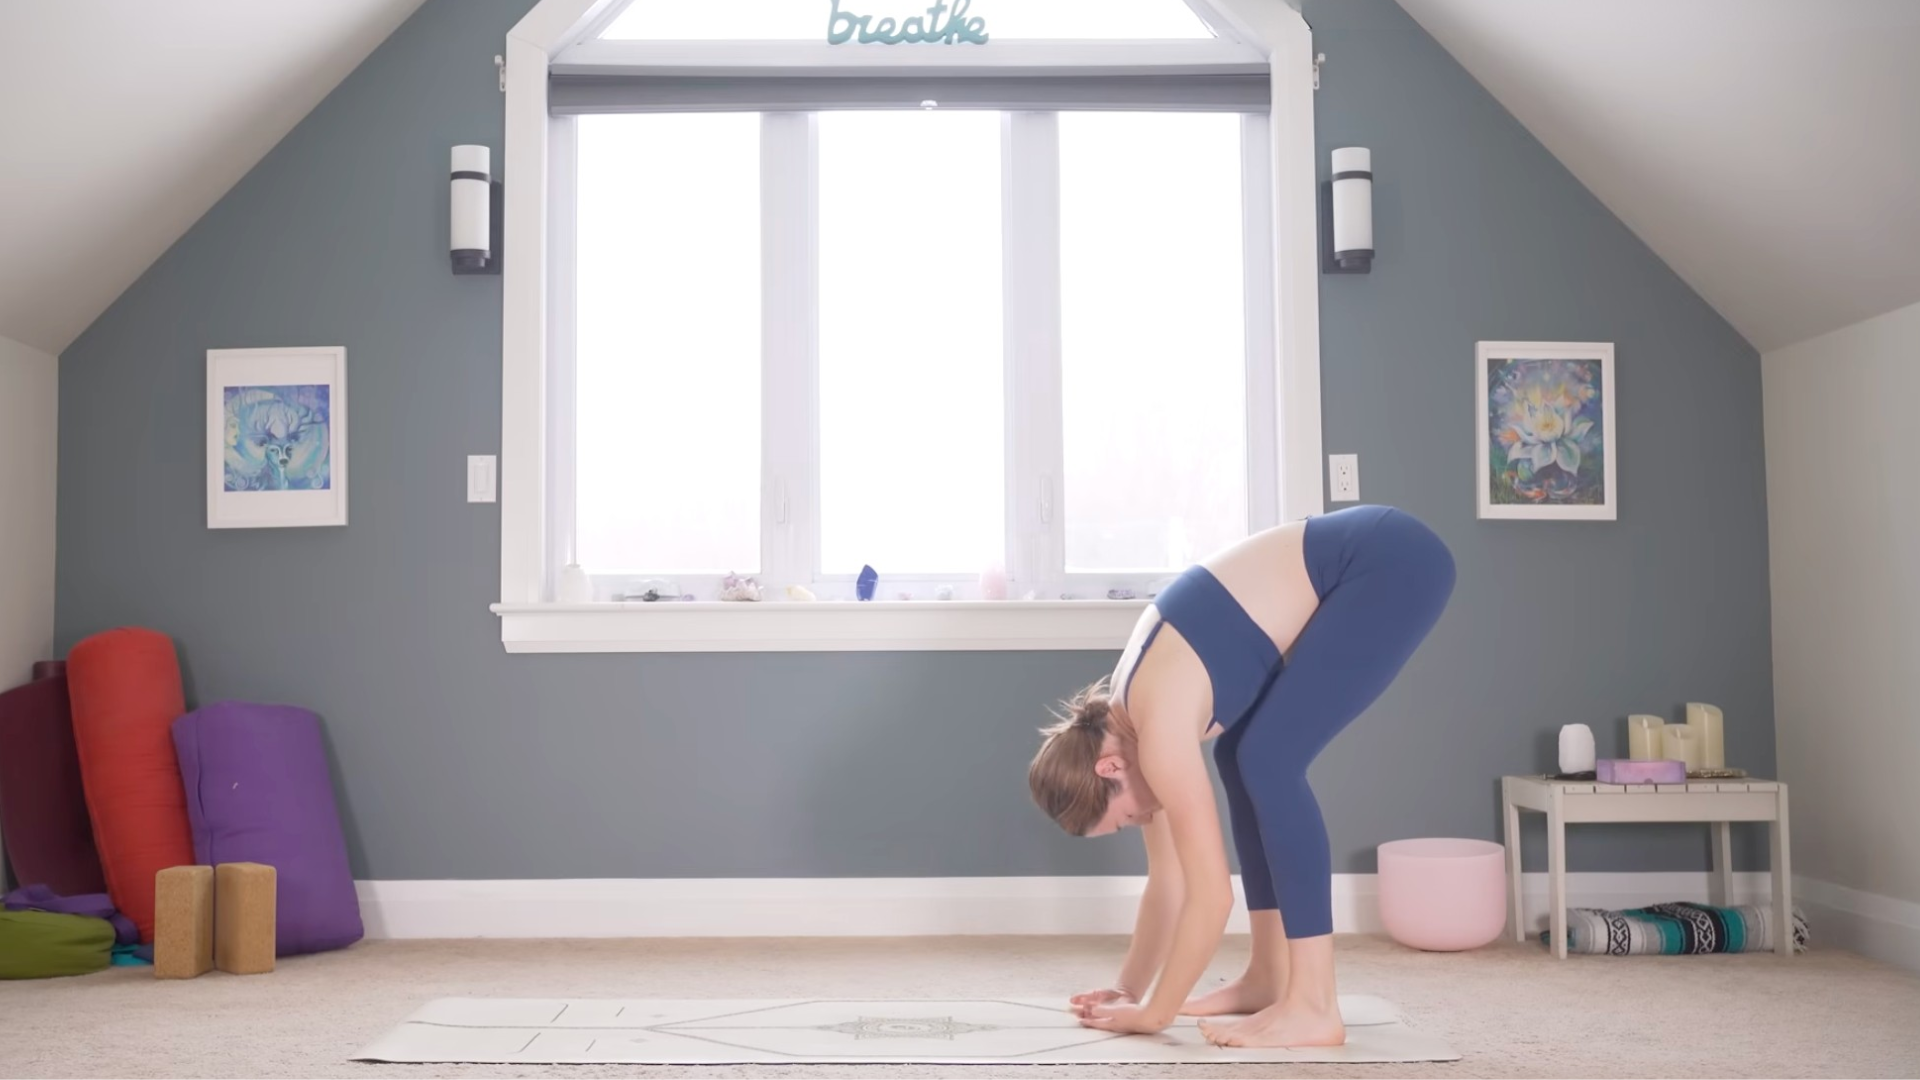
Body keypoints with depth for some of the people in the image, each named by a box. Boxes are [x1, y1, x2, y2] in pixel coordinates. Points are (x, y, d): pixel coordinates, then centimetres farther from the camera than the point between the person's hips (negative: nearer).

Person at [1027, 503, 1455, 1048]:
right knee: (1242, 757, 9)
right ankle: (1269, 977, 14)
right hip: (1359, 562, 9)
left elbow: (1211, 896, -14)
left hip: (1395, 561, -9)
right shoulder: (1124, 723, 6)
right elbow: (1168, 878, 14)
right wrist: (1129, 989, 17)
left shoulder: (1158, 730, -19)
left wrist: (1152, 1015, -3)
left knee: (1269, 761, -14)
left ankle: (1313, 1007, -10)